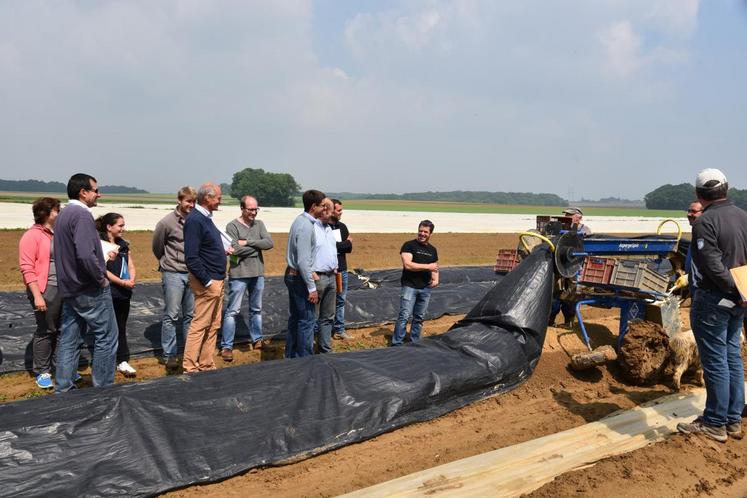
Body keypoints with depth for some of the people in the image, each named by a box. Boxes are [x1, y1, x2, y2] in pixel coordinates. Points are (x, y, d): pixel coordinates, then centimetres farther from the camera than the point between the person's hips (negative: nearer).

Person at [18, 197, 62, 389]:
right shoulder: (32, 236, -9)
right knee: (46, 331, 1)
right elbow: (27, 268, -14)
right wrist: (37, 295, -20)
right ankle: (42, 372, 13)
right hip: (46, 290, -7)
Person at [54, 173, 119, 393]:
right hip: (90, 291, -9)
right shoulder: (81, 214, -18)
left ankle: (62, 389, 19)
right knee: (106, 337, 3)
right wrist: (101, 278, -17)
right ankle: (103, 387, 10)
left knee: (69, 340, 13)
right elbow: (86, 254, -30)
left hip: (69, 289, 9)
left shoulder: (63, 214, 12)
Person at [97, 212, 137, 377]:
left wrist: (132, 280, -7)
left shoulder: (123, 244, 14)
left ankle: (123, 361, 15)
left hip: (124, 293, 6)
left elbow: (131, 265, 13)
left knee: (121, 328, 10)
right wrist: (122, 282, -16)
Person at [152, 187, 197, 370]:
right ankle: (169, 355, 9)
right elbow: (157, 248, 5)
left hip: (192, 274, 4)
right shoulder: (166, 222, -8)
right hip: (173, 275, -4)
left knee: (190, 315, 11)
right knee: (171, 316, 1)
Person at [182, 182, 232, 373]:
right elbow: (191, 258, -22)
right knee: (199, 325, -3)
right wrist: (208, 282, -20)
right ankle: (189, 368, 5)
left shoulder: (206, 218, 13)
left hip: (216, 281, 10)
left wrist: (223, 249, 7)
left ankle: (206, 365, 24)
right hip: (207, 282, -10)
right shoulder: (195, 220, -17)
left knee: (213, 326, 14)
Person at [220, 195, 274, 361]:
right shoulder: (232, 226, -9)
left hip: (258, 274, 6)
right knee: (232, 311, -2)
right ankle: (226, 346, 4)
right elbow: (236, 250, -21)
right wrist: (257, 245, -11)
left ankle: (257, 340, 30)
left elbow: (269, 243, -8)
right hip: (239, 274, -5)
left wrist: (247, 242, -15)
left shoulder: (259, 224, 6)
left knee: (256, 309, 17)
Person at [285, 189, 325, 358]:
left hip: (292, 275, 10)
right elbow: (303, 261, -24)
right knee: (307, 319, -2)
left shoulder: (300, 220, 10)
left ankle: (291, 356, 26)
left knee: (294, 317, 17)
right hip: (300, 277, -10)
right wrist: (312, 287, -20)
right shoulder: (306, 226, -21)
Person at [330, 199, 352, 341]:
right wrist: (345, 243, -8)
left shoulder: (342, 227, 11)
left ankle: (339, 330, 23)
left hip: (342, 269, 7)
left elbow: (349, 248, 5)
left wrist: (338, 245, -12)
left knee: (341, 300, 13)